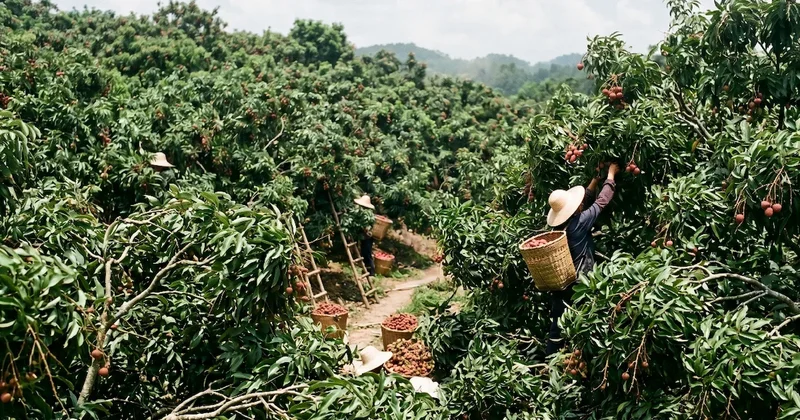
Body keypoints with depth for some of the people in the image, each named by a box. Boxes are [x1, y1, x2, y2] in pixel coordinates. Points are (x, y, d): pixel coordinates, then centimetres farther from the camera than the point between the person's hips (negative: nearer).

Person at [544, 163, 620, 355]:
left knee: (558, 326, 13)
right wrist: (611, 174, 3)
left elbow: (585, 197, 15)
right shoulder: (579, 222, -19)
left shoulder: (560, 224, 2)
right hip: (577, 287, -7)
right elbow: (601, 202, -9)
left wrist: (596, 178, 19)